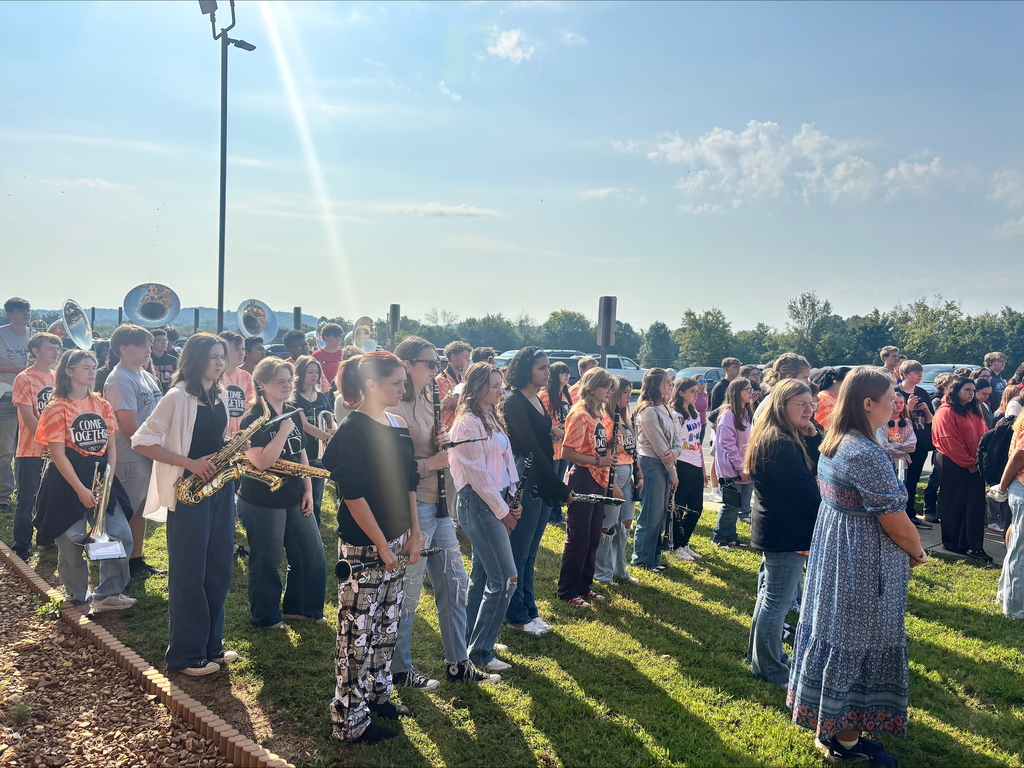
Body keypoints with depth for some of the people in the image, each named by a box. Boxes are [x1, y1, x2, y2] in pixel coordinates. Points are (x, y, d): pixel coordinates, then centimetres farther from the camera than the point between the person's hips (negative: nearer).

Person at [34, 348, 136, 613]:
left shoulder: (102, 405, 7)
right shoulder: (57, 408, -9)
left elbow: (110, 446, 8)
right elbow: (57, 454, -13)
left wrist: (108, 479, -5)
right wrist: (80, 489, -18)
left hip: (100, 477, 5)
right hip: (67, 481, -5)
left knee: (122, 536, 0)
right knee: (72, 543, 4)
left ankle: (107, 593, 13)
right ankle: (80, 598, 21)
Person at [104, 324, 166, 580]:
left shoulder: (146, 375, 13)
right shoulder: (120, 380, -15)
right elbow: (130, 427, -19)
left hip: (151, 453, 9)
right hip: (131, 457, -9)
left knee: (142, 508, 16)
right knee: (129, 511, 1)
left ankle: (137, 561, 27)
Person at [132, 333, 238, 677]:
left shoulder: (221, 396, 11)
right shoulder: (177, 397, -12)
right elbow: (142, 441, -15)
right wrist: (190, 463, -20)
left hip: (221, 487, 7)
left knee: (219, 569, 12)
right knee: (189, 574, 0)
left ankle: (211, 644, 26)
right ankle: (186, 656, 12)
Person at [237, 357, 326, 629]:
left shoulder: (293, 413, 7)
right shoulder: (253, 419, -15)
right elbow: (261, 462, -26)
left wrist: (308, 489, 8)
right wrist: (283, 431, -23)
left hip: (294, 499, 7)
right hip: (262, 503, -7)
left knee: (313, 555, 11)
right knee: (267, 562, 6)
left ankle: (299, 608, 29)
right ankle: (266, 617, 25)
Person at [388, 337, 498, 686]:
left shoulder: (426, 402, 12)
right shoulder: (394, 410, -16)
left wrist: (441, 444, 0)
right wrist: (430, 464, -20)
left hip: (438, 506, 9)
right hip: (412, 507, -9)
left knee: (455, 583, 13)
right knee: (408, 592, 3)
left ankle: (458, 663, 26)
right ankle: (399, 669, 20)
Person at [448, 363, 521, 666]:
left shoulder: (492, 419, 14)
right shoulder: (468, 423, -15)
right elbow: (477, 474, -16)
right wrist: (502, 511, -10)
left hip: (496, 502, 9)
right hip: (478, 503, -9)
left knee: (482, 575, 15)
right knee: (506, 578, -7)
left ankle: (473, 639, 27)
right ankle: (480, 652, 3)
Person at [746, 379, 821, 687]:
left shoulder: (781, 438, 11)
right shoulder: (781, 443, -22)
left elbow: (817, 471, 6)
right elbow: (805, 490, -20)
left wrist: (813, 438, -7)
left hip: (774, 530, 11)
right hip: (786, 532, -11)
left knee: (771, 595, 21)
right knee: (778, 600, 0)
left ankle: (760, 654, 35)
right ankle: (769, 669, 12)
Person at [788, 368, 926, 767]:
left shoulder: (831, 445, 4)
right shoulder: (868, 454, -25)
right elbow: (896, 523, -21)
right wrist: (918, 553, -1)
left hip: (831, 553, 9)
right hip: (864, 566, -9)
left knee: (831, 634, 19)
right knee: (856, 646, 5)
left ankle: (825, 722, 35)